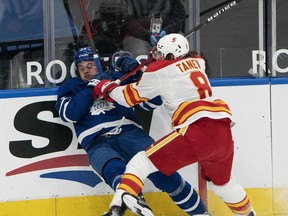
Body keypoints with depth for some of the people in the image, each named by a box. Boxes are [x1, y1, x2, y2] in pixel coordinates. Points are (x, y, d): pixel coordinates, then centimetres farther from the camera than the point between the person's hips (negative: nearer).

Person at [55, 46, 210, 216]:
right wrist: (92, 87, -4)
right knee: (114, 169, -36)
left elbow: (152, 101, 14)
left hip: (130, 134, 0)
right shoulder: (70, 88, 21)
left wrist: (137, 75, 0)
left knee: (161, 170, -23)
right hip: (97, 143, 0)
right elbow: (69, 114, -1)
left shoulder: (118, 78, 21)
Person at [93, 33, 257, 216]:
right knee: (221, 180, 33)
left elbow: (131, 97, 17)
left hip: (198, 129, -7)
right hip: (224, 132, 7)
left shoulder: (159, 70, 6)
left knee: (143, 161, -5)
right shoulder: (196, 62, 22)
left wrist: (107, 88, 32)